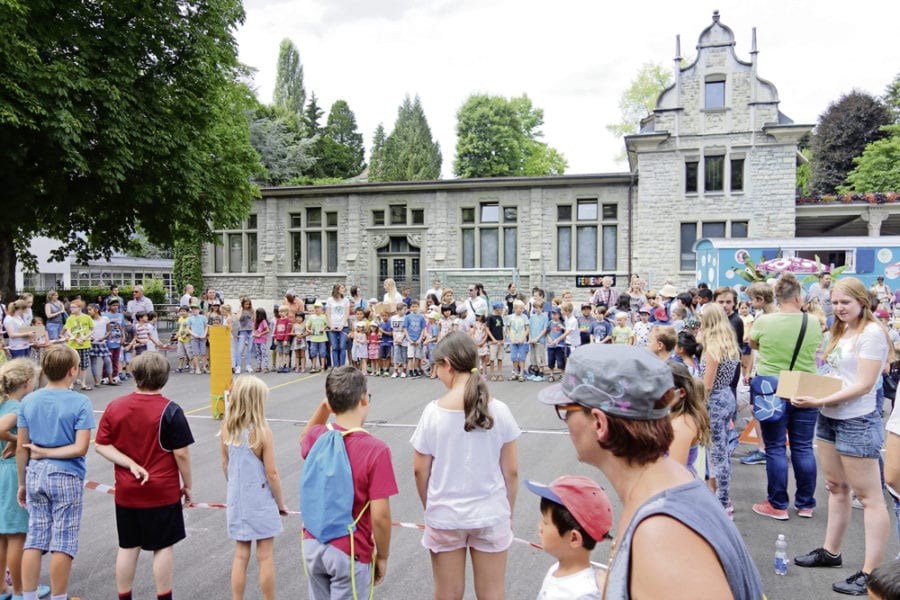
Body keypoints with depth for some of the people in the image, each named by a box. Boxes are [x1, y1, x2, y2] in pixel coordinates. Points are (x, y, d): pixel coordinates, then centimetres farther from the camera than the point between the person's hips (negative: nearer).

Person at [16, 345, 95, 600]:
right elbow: (80, 448, -18)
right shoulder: (80, 402, -12)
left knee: (34, 540, 14)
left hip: (35, 474, 5)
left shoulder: (28, 401, 2)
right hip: (66, 476, -5)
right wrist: (47, 452, -6)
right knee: (62, 544, 4)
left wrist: (22, 483, 14)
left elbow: (22, 448, 5)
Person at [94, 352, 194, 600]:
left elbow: (102, 446, -2)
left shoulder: (115, 407, -3)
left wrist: (132, 465, -8)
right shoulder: (170, 410, -15)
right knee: (164, 547, 8)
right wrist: (187, 485, -1)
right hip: (163, 491, -4)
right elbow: (181, 454, -13)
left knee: (128, 547, 15)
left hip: (126, 491, 4)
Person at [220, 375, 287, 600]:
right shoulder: (263, 432, -20)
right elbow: (271, 474, -15)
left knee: (240, 555, 15)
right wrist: (280, 502, -2)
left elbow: (225, 466, 5)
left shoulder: (226, 429, -6)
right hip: (261, 502, -4)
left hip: (237, 500, 5)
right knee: (265, 556, 9)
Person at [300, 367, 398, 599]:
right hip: (349, 553, -5)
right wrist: (382, 557, -4)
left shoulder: (316, 438, -8)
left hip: (313, 545, 5)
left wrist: (324, 405, 5)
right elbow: (380, 517, -21)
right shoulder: (376, 450, -23)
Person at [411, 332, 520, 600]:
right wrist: (508, 511, 11)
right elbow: (511, 472, -4)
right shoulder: (499, 410, -10)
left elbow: (420, 471, -5)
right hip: (491, 515, 1)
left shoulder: (433, 412, -13)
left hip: (444, 517, -1)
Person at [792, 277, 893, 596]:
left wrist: (820, 401, -25)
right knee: (836, 487, 17)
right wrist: (807, 392, -2)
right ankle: (831, 552, 28)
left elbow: (863, 385, -19)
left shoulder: (872, 333, -13)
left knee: (868, 496, -2)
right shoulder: (840, 332, 12)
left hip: (857, 422, -8)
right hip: (829, 418, 9)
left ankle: (871, 573, 2)